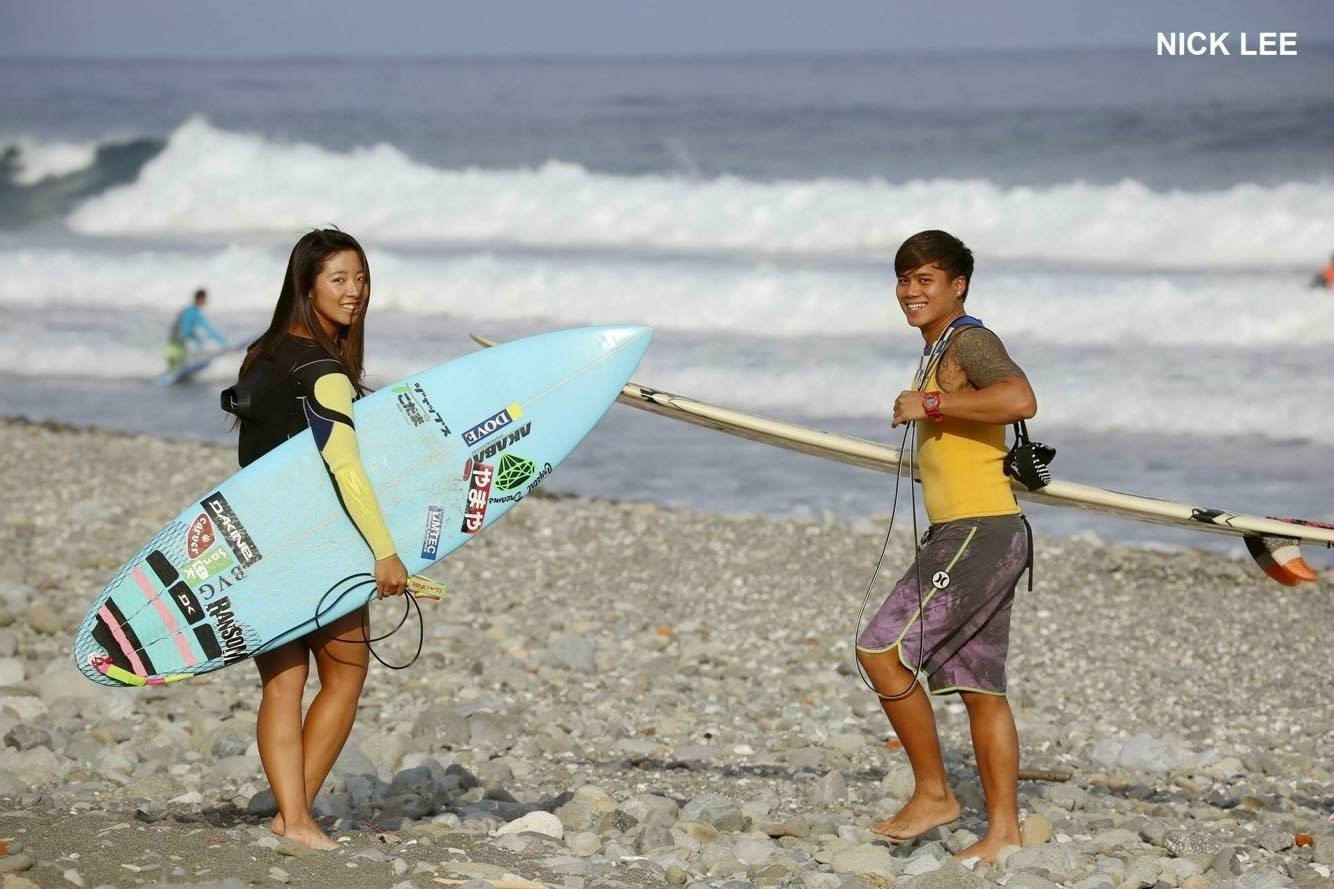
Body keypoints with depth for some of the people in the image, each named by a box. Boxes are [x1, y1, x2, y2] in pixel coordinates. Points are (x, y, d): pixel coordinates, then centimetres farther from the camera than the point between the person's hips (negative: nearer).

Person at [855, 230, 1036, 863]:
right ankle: (1003, 829, 10)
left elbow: (1020, 399, -30)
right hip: (963, 534, 11)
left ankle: (933, 793, -4)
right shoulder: (940, 351, 20)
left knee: (881, 650, -14)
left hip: (980, 533, -11)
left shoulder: (968, 341, -10)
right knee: (981, 687, 9)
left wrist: (930, 405, -24)